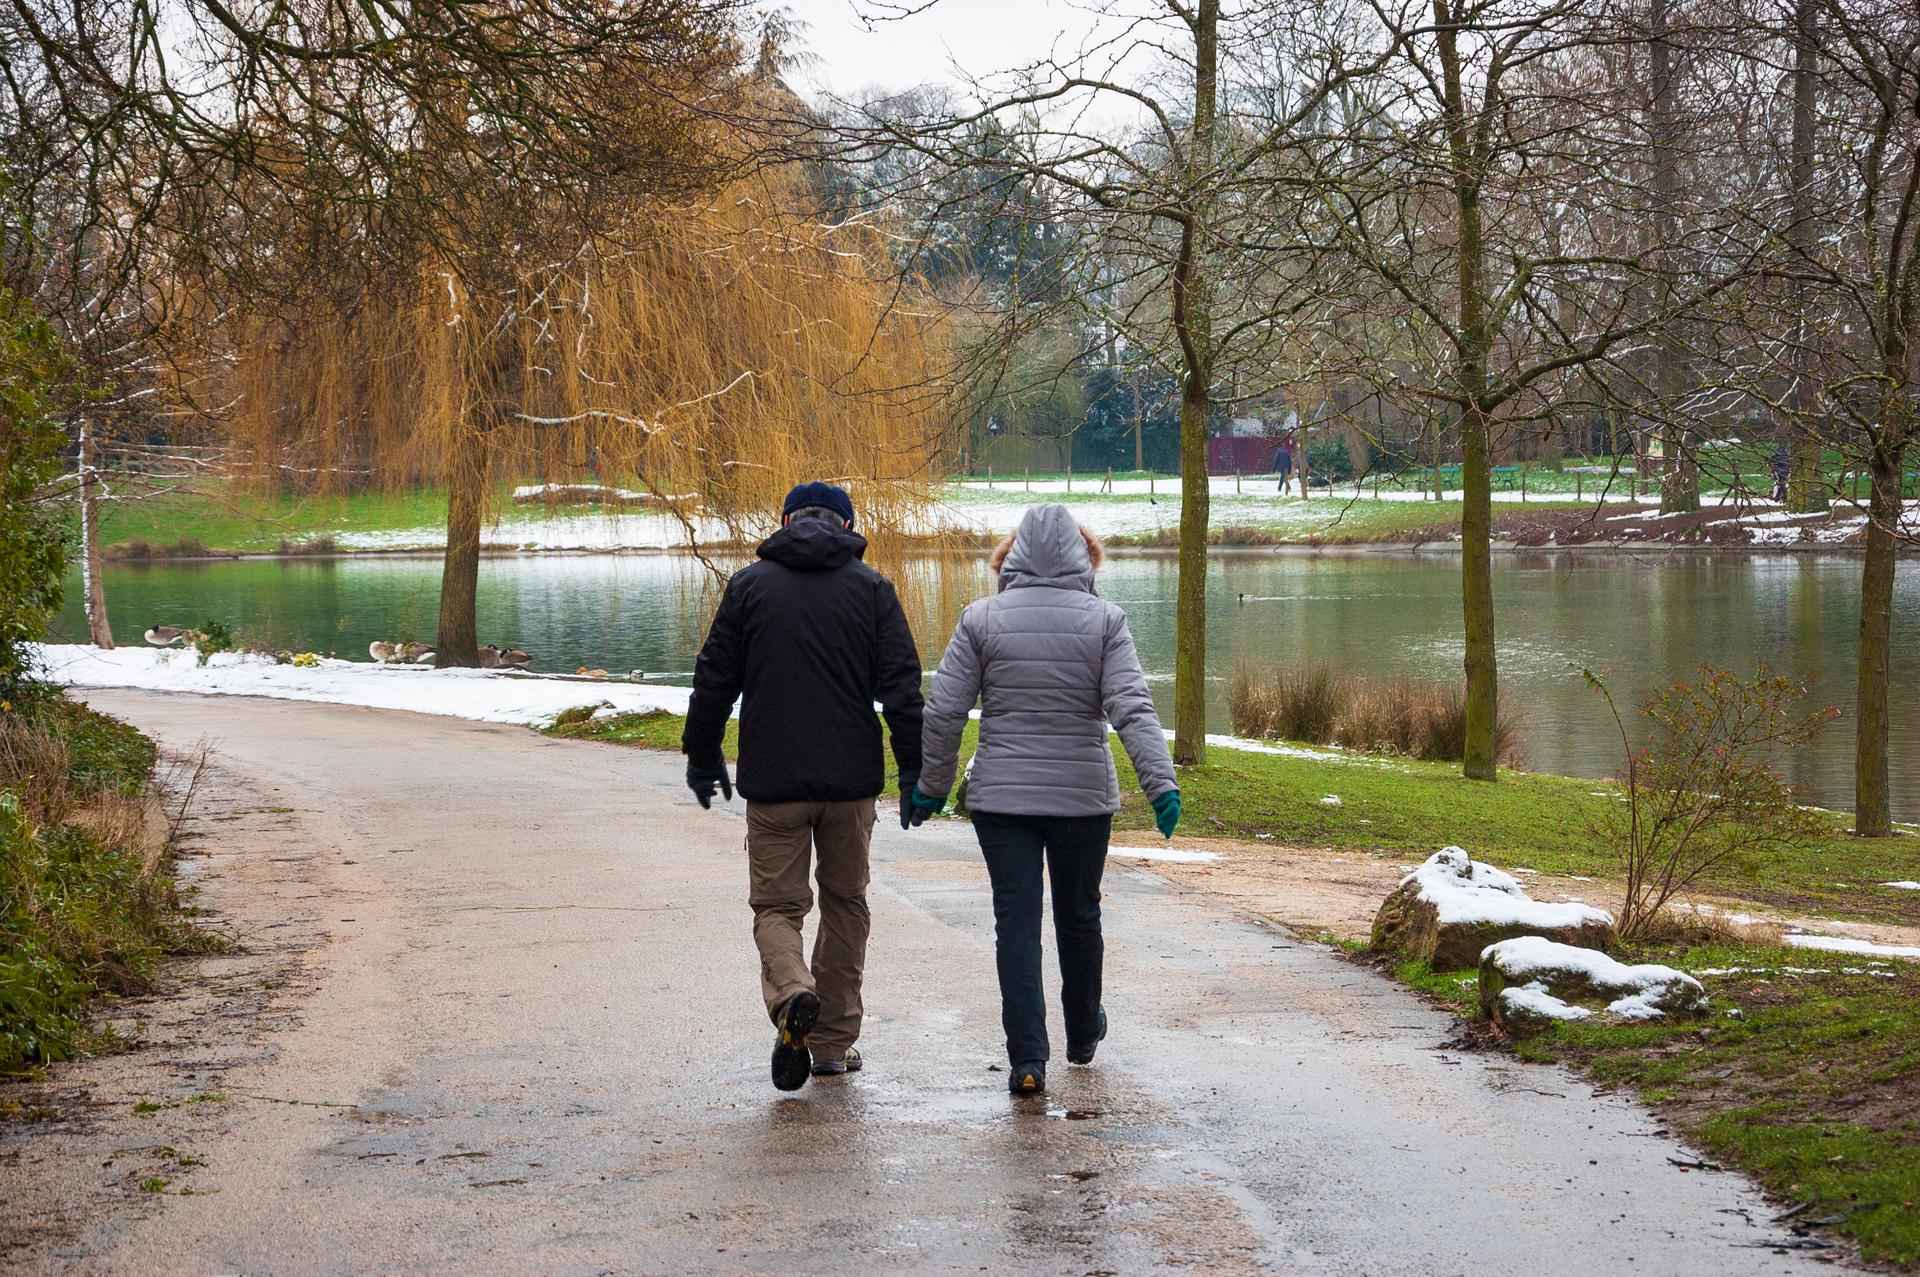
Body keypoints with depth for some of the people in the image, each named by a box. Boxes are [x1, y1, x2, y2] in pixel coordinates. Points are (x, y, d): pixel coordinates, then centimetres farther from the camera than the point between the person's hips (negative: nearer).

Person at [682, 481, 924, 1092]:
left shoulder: (749, 584, 3)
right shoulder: (872, 588, 3)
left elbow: (714, 679, 5)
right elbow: (902, 686, -2)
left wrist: (702, 755, 16)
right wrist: (914, 768, 2)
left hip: (773, 780, -1)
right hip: (852, 780, 1)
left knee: (777, 904, 6)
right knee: (845, 903, 14)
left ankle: (792, 992, -24)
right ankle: (834, 1041, 16)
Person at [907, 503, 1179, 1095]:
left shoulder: (981, 620, -2)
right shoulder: (1104, 621, -3)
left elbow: (944, 712, -3)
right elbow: (1132, 709, -13)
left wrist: (930, 786, 8)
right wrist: (1161, 784, -15)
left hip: (1002, 799, -1)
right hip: (1084, 797, 1)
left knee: (1016, 923, 0)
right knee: (1079, 915, 18)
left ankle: (1028, 1057, -9)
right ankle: (1083, 1033, 36)